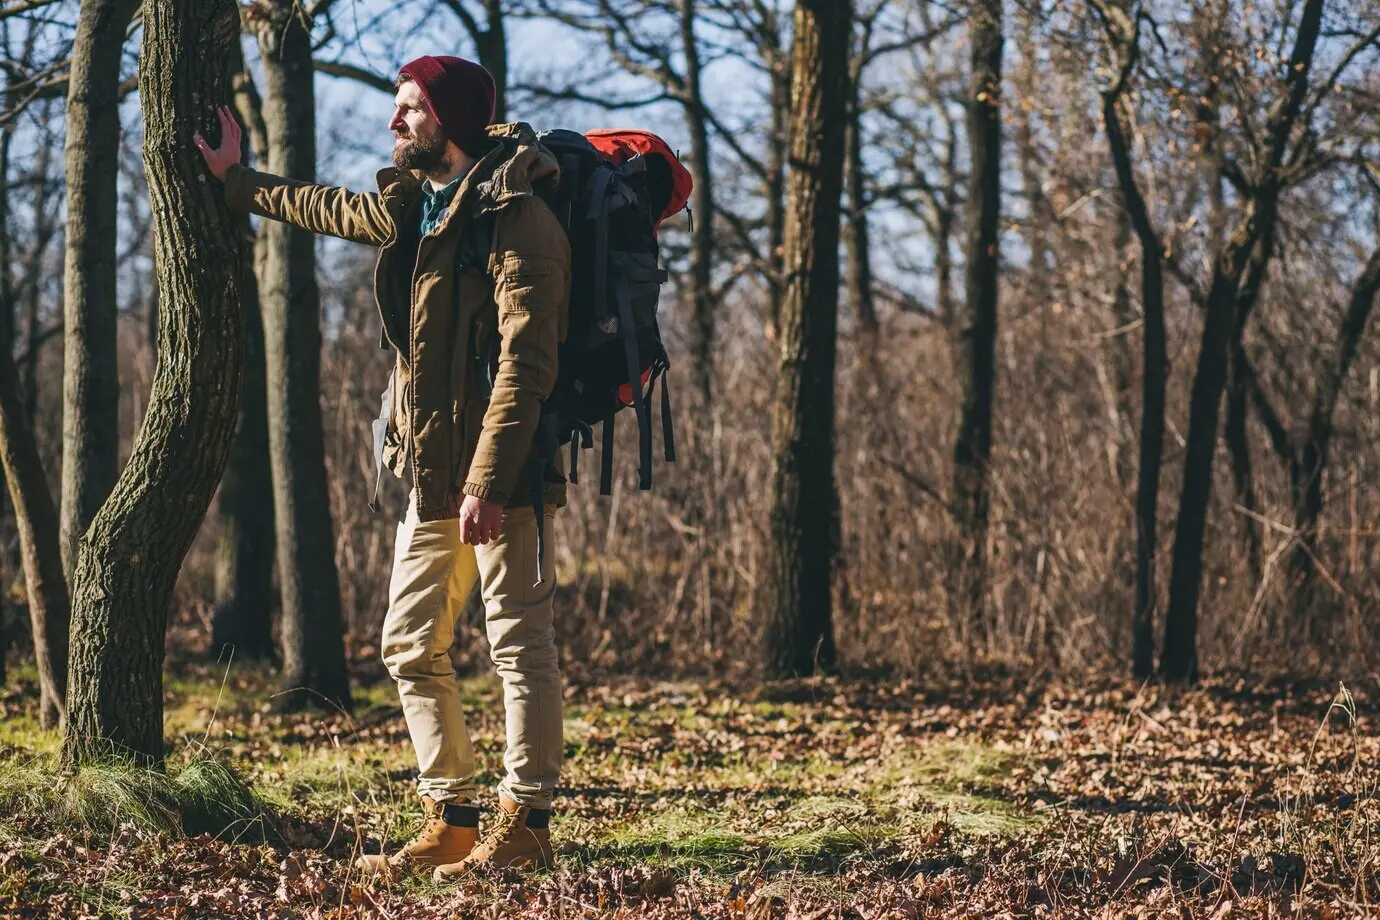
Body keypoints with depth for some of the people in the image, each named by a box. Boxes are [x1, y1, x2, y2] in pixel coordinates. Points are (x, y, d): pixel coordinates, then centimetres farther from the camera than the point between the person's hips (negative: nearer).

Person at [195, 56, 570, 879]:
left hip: (502, 473, -9)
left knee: (520, 643, -4)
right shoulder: (411, 207, 13)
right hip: (435, 471, 10)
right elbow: (329, 209, 36)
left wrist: (488, 483, -24)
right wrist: (238, 181, 48)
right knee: (412, 648, 11)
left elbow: (525, 366, -20)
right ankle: (451, 822, 17)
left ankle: (525, 826, 1)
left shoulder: (516, 220, -15)